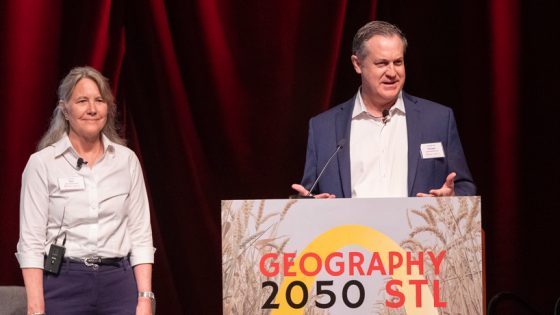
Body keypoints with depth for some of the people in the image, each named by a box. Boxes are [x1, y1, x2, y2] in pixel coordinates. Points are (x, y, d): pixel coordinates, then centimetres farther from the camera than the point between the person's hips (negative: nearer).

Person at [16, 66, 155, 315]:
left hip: (118, 284, 2)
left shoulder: (127, 160, 7)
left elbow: (140, 234, 7)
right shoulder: (42, 163, -1)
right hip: (63, 284, -2)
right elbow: (31, 241, -4)